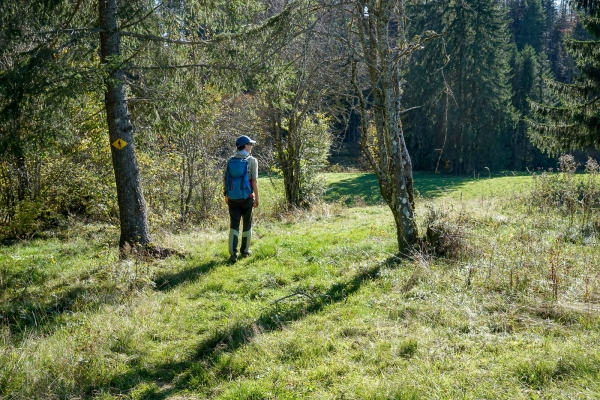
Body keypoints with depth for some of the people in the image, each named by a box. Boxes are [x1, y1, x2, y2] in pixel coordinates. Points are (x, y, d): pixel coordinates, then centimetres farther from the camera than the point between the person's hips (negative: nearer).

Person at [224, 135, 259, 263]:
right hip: (247, 197, -3)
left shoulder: (230, 161, 5)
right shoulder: (252, 161, -7)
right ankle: (245, 250, 23)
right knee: (247, 224, 14)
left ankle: (233, 253, -8)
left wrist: (226, 195, 17)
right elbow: (254, 181, -10)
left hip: (233, 198, 3)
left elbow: (225, 179, 6)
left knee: (234, 225, 4)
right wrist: (257, 198, -3)